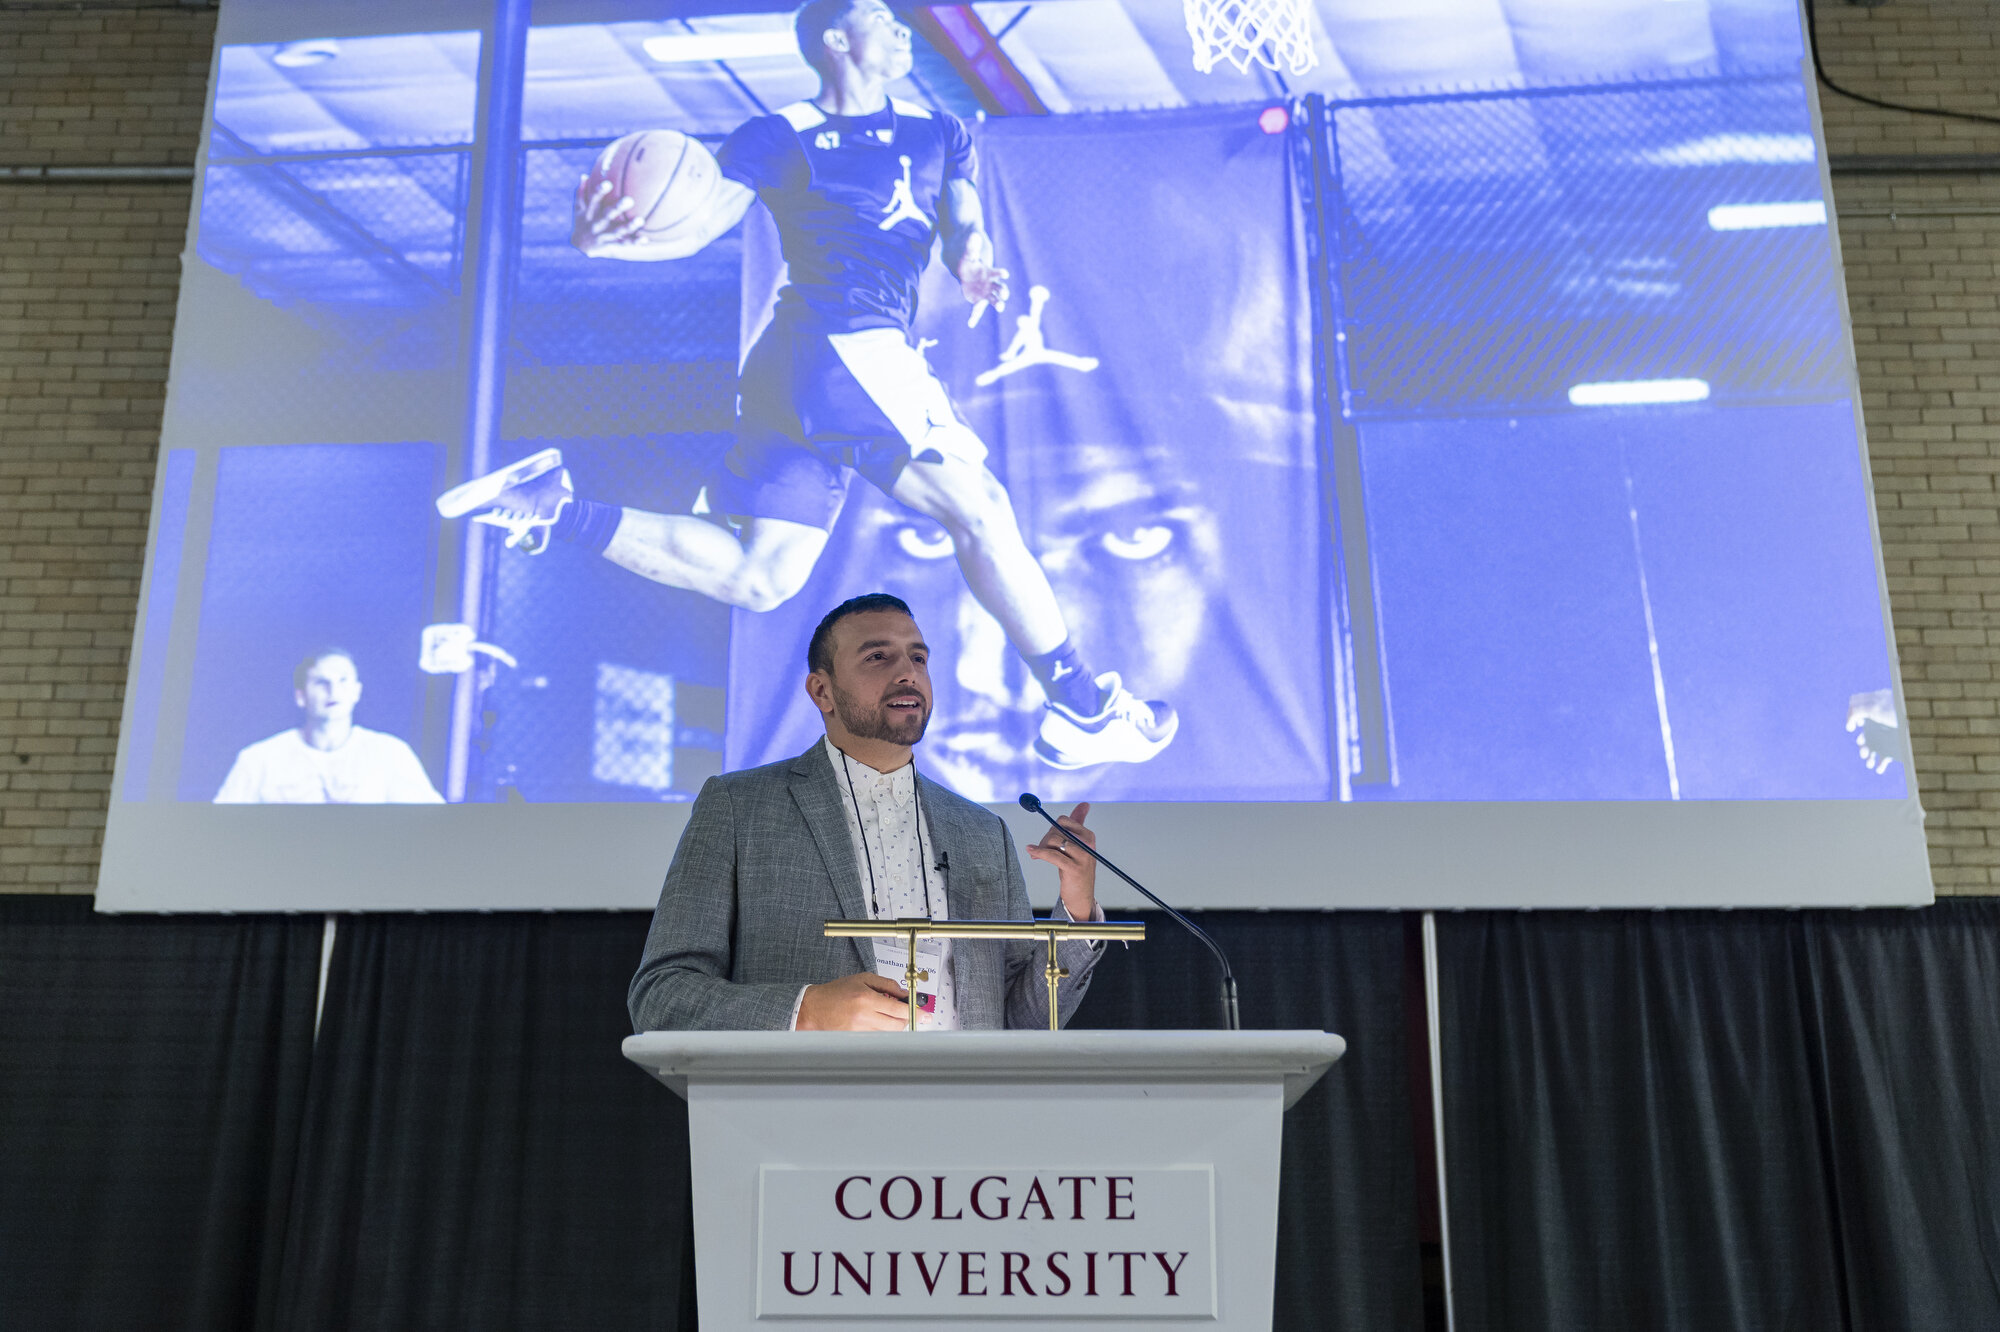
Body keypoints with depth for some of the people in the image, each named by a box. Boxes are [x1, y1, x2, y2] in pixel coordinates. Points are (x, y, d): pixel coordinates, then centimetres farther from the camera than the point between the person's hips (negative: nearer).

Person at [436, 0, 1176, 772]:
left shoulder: (938, 134, 22)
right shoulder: (780, 140, 4)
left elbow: (965, 228, 10)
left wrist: (976, 267, -14)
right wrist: (605, 240, -24)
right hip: (846, 350, -7)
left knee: (757, 578, 5)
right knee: (980, 510, -7)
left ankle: (555, 509, 11)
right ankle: (1082, 707, 0)